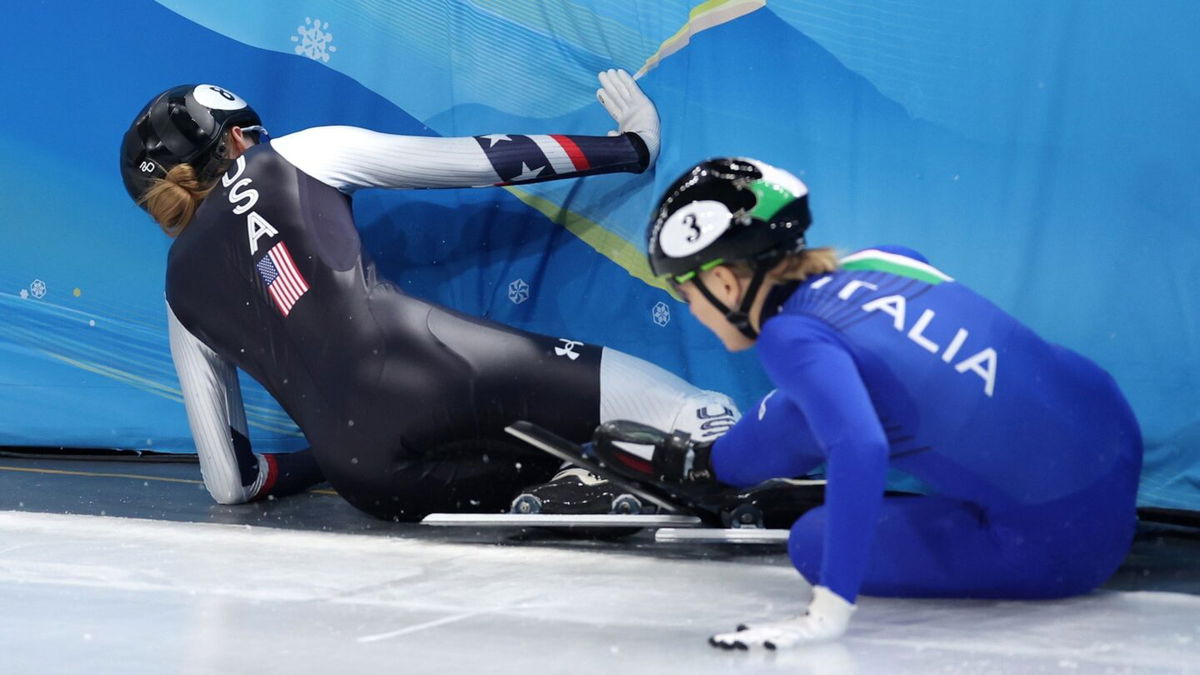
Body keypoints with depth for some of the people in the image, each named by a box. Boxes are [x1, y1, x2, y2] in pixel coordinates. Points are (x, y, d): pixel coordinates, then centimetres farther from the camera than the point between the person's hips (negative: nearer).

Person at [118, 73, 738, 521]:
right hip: (430, 368, -3)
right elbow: (482, 160, 19)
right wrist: (630, 146, 29)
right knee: (694, 417, -5)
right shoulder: (297, 156, 19)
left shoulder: (181, 290, 26)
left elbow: (230, 481, 24)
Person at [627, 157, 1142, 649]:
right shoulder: (876, 263, 4)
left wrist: (827, 613, -34)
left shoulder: (791, 337, -17)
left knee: (814, 544, 4)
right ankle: (712, 465, 38)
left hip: (1064, 536, -8)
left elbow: (860, 450, -33)